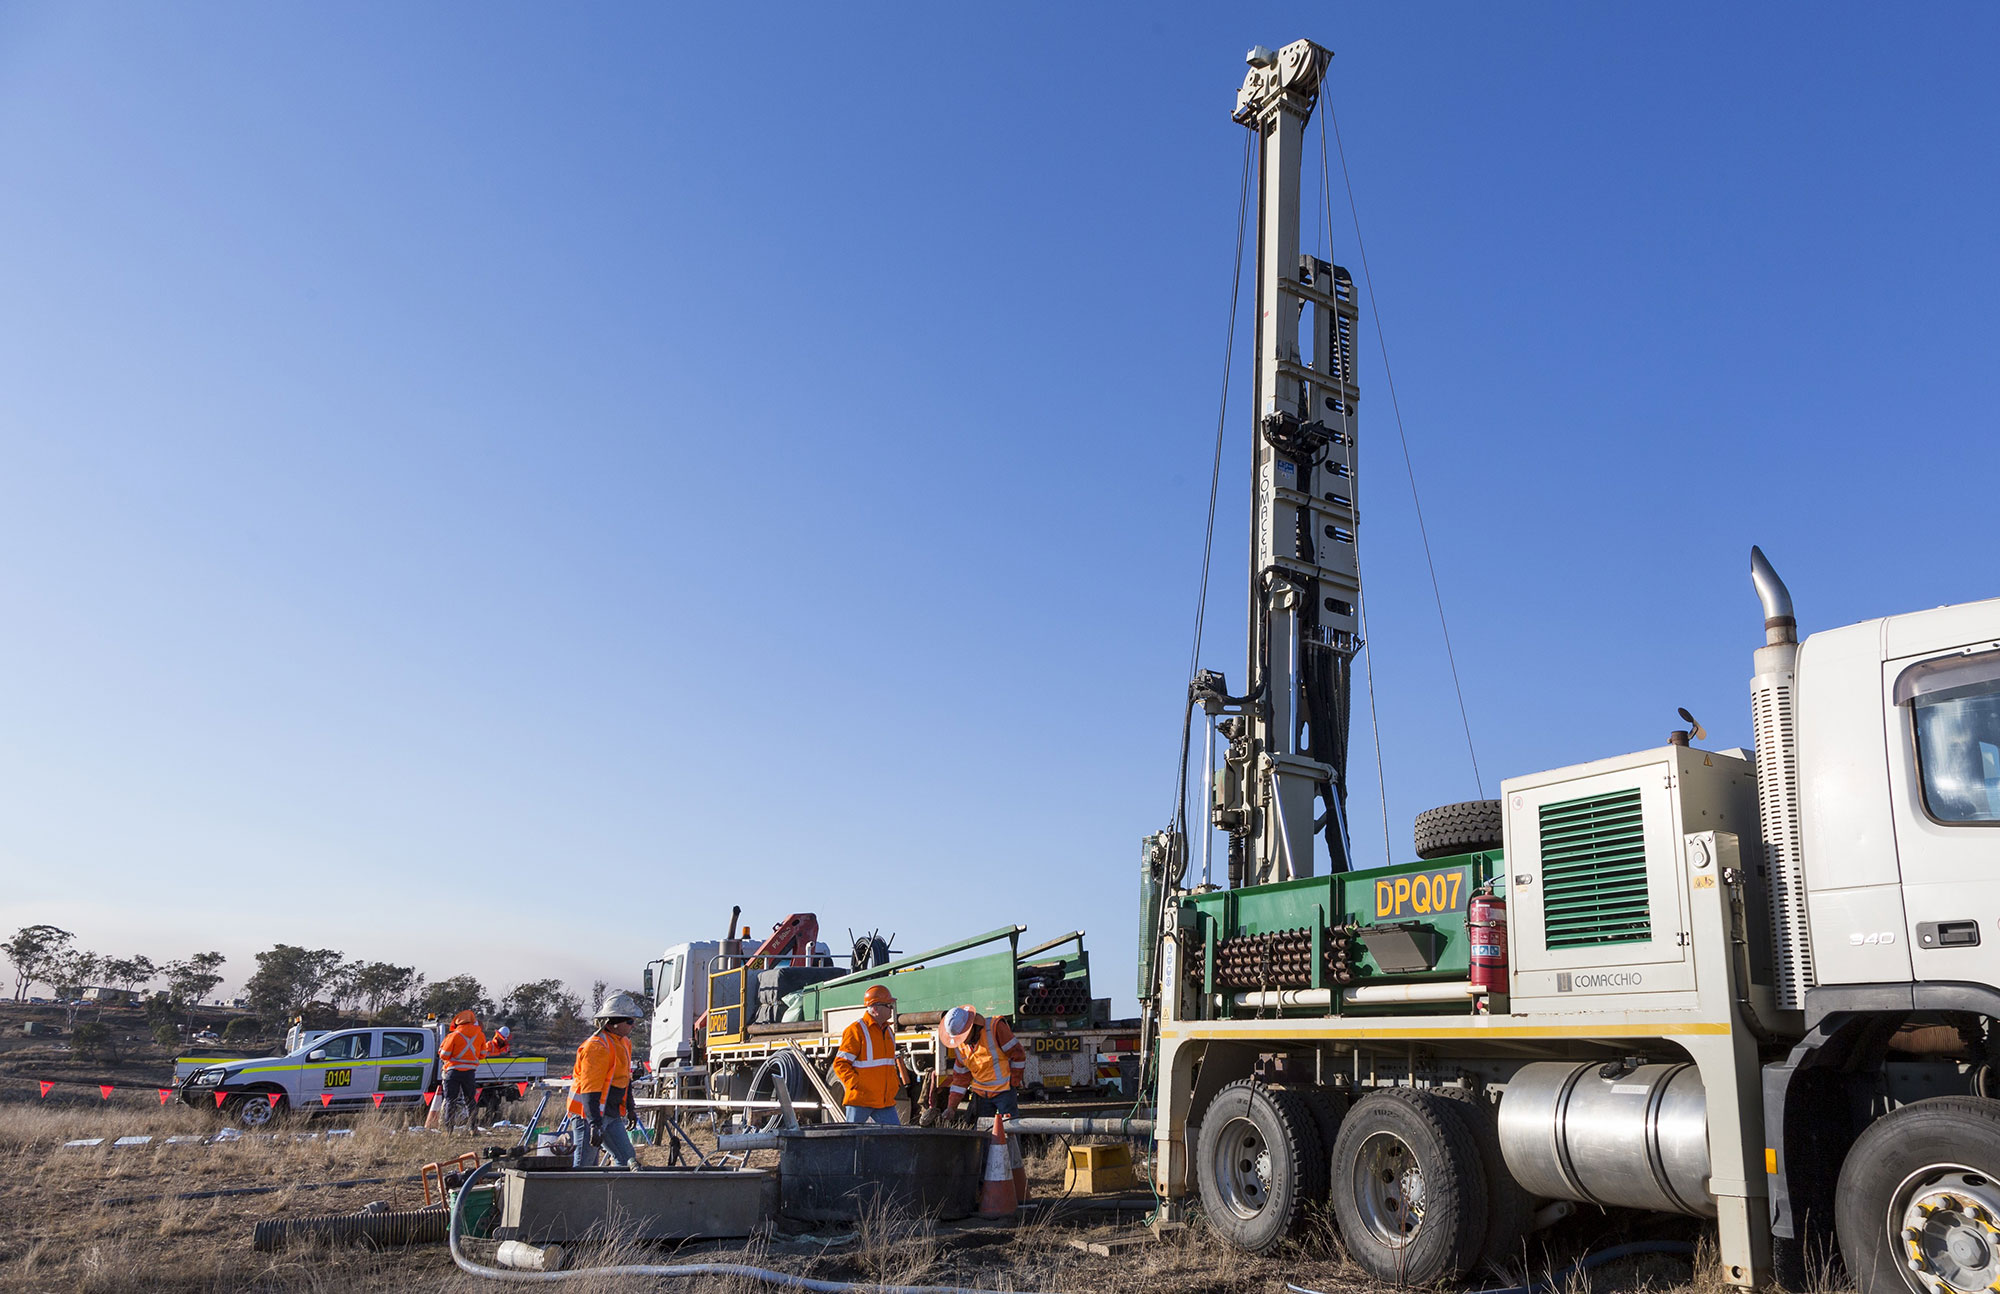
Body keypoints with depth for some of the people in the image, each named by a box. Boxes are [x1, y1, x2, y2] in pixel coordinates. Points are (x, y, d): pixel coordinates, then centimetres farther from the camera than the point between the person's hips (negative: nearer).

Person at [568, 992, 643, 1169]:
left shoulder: (624, 1042, 12)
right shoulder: (597, 1046, -20)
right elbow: (589, 1089, -25)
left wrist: (630, 1108, 30)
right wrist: (595, 1123, -30)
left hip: (612, 1114, 9)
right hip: (589, 1113, -9)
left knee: (628, 1160, 7)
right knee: (584, 1166, -7)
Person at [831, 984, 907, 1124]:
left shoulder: (888, 1031, 15)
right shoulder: (855, 1030, -10)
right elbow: (840, 1064, -11)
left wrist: (895, 1082, 14)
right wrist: (855, 1084, -21)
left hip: (885, 1101, 7)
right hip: (860, 1099, -7)